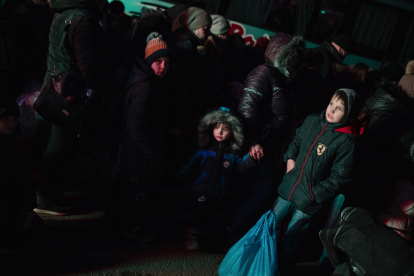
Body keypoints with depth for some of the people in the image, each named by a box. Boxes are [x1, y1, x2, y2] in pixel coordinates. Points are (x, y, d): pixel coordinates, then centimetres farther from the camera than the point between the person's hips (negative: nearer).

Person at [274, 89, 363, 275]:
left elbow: (339, 177, -16)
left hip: (308, 200, -5)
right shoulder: (312, 121, -4)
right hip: (288, 188, 6)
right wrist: (290, 158, -1)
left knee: (290, 241, 10)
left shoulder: (346, 142, -20)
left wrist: (314, 193, -17)